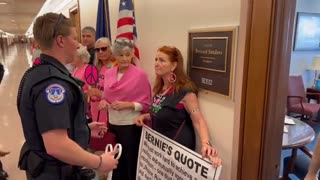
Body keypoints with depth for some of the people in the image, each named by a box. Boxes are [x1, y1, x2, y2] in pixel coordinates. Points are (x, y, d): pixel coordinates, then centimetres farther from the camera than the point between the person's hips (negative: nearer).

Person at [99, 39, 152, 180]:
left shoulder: (140, 74, -10)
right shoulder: (109, 73, 5)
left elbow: (146, 103, -9)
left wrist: (127, 104, -21)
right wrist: (103, 101, -7)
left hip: (131, 125, -5)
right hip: (112, 124, 5)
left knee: (131, 162, 9)